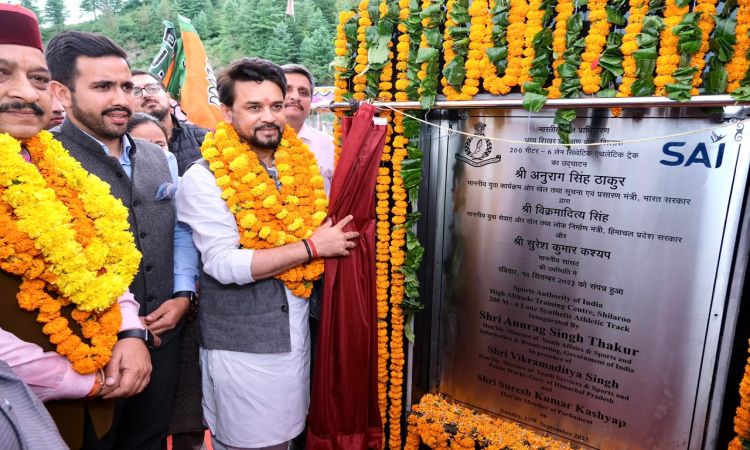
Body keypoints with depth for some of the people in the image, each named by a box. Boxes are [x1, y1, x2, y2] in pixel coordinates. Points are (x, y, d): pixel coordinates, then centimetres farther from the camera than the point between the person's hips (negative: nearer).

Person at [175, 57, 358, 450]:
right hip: (241, 346, -5)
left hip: (296, 334, 5)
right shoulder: (204, 178, -13)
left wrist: (336, 238, -4)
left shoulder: (301, 165, 4)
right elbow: (224, 264, -22)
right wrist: (311, 246, -20)